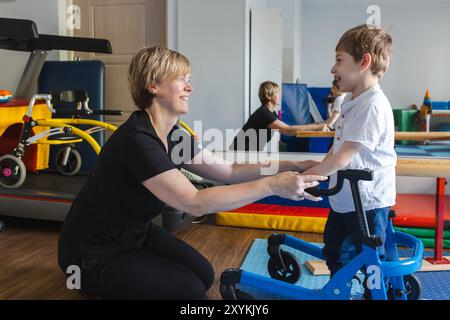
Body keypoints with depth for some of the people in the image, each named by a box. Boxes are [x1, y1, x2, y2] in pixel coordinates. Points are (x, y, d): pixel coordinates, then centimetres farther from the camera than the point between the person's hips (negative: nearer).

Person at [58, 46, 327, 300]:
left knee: (203, 275, 2)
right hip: (94, 254, -8)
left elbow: (229, 171, -2)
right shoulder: (137, 140, -31)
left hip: (136, 234, 8)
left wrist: (291, 166, -11)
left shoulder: (173, 135, -2)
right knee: (188, 289, -13)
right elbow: (196, 203, -36)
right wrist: (272, 185, -36)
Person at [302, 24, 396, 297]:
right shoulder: (352, 101, 7)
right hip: (345, 197, 10)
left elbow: (343, 157, -27)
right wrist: (317, 173, 4)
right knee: (335, 252, 22)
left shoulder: (373, 105, -24)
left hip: (368, 201, -9)